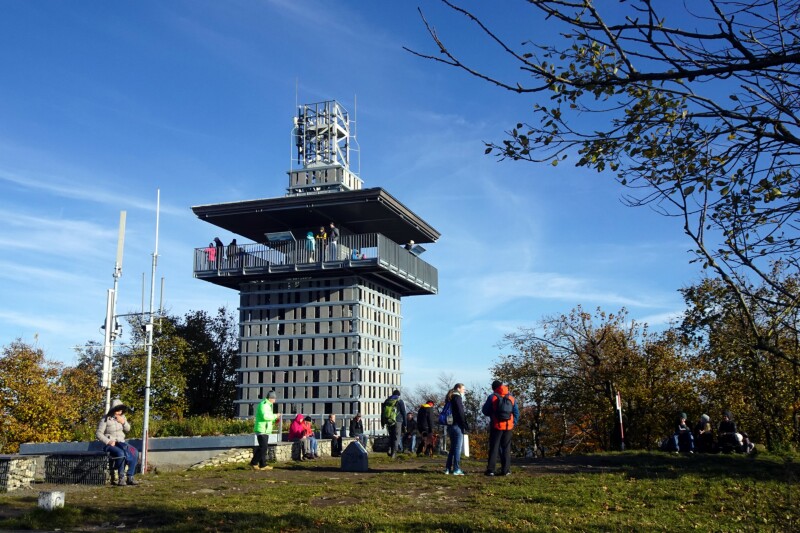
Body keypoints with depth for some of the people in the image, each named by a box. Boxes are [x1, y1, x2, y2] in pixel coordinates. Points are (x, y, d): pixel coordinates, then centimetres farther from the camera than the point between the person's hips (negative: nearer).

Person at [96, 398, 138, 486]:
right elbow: (98, 433, -8)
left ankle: (130, 478, -21)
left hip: (121, 442, 5)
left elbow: (127, 429, 14)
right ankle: (121, 478, -26)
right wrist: (108, 441, -20)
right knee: (121, 453, -37)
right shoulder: (106, 419, -8)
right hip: (110, 445, -5)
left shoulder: (122, 417, 9)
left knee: (135, 453, -23)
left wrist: (123, 422, -7)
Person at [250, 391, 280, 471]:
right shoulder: (264, 405, -14)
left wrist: (274, 419, 13)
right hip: (262, 430, -11)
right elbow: (265, 416, -27)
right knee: (263, 447, -10)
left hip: (264, 430, 11)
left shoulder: (266, 404, 20)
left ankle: (263, 465, 13)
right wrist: (275, 416, -16)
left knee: (263, 447, 10)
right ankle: (254, 462, -2)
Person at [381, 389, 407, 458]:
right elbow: (403, 413, 0)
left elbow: (382, 413, 15)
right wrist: (404, 424, 5)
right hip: (397, 421, -4)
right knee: (396, 437, 2)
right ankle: (393, 453, -5)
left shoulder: (386, 401, 13)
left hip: (388, 422, 4)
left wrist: (382, 423, 20)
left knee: (391, 436, 19)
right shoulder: (400, 401, 1)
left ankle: (389, 449, 2)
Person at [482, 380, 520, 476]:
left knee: (494, 448, 2)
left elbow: (484, 411, -1)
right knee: (506, 448, 8)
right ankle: (505, 470, 4)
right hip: (508, 427, 2)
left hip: (496, 426, -2)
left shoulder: (492, 397, -4)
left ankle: (490, 469, -2)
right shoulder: (511, 398, 6)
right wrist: (513, 423, 11)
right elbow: (516, 413, 5)